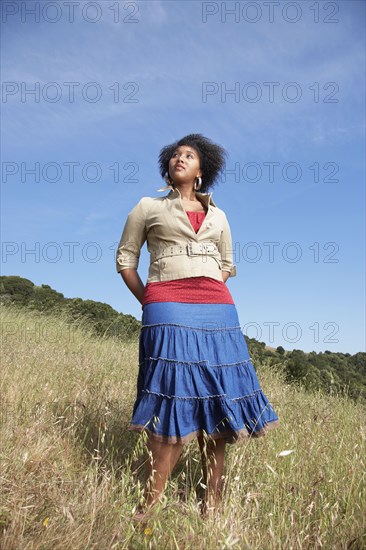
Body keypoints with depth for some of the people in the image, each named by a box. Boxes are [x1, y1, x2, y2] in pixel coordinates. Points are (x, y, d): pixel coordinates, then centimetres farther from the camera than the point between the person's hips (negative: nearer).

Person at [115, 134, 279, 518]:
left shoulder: (217, 215, 21)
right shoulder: (148, 207, 14)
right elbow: (125, 258, 12)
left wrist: (212, 294, 13)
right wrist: (148, 302, 4)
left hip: (218, 311, 4)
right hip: (168, 309, -3)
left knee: (216, 400, 0)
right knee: (174, 403, -12)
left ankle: (212, 505, 10)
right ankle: (149, 508, -3)